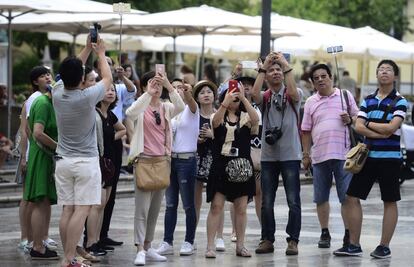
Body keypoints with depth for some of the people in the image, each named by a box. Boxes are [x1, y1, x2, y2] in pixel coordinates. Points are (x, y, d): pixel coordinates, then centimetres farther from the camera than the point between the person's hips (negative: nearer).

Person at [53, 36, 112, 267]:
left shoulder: (58, 94, -3)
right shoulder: (87, 98, -15)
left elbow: (71, 73, 18)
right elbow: (108, 78, 3)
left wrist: (87, 49, 24)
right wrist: (101, 53, 19)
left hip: (63, 161, 5)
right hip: (86, 161, -5)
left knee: (67, 210, 7)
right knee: (81, 211, -7)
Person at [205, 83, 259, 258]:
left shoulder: (245, 117, 6)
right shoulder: (219, 117, 5)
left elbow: (255, 119, -17)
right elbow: (216, 122, -20)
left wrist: (243, 98, -24)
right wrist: (225, 103, -33)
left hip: (242, 167, 1)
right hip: (221, 166, -1)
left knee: (241, 209, 5)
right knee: (216, 206, -5)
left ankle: (240, 246, 14)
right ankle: (210, 246, -2)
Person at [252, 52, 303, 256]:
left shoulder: (293, 95, 4)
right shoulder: (264, 97, 8)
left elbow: (293, 92, -20)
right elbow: (254, 94, -15)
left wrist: (286, 65, -19)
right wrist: (263, 66, -16)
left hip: (290, 155, -2)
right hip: (268, 156, 2)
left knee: (293, 201, -3)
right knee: (266, 202, 5)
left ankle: (293, 240, 3)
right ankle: (267, 240, 13)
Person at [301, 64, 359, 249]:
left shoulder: (345, 95, 7)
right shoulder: (311, 102, 12)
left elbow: (358, 117, 12)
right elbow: (306, 131, 14)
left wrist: (350, 120, -10)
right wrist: (306, 154, 10)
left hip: (343, 154, -2)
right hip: (319, 155, 3)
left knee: (347, 196, -5)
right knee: (321, 198, 6)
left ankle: (349, 234, 2)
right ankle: (325, 234, 16)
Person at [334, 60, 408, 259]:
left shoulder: (399, 102, -2)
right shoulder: (368, 101, 12)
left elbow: (391, 127, -15)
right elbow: (358, 127, -1)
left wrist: (369, 124, -3)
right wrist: (381, 133, -13)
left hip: (390, 157, -5)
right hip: (368, 156, 5)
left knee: (390, 202, 1)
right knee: (352, 197, 2)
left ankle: (384, 246, 8)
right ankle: (354, 245, 9)